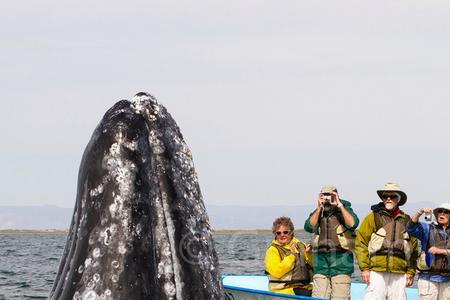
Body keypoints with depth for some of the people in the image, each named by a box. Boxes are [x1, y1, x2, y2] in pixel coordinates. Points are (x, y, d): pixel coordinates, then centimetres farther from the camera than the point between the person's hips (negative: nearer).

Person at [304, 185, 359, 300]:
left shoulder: (344, 211, 4)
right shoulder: (317, 213, 12)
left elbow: (353, 224, -16)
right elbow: (309, 227, -6)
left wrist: (340, 205, -13)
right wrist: (319, 208, -11)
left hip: (341, 264, -3)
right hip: (321, 264, 3)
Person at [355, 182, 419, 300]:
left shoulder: (406, 221, 15)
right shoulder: (373, 217, 7)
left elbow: (413, 248, 17)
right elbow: (360, 243, 3)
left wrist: (411, 272, 9)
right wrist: (364, 268, -5)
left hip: (399, 274, 3)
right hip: (376, 272, -3)